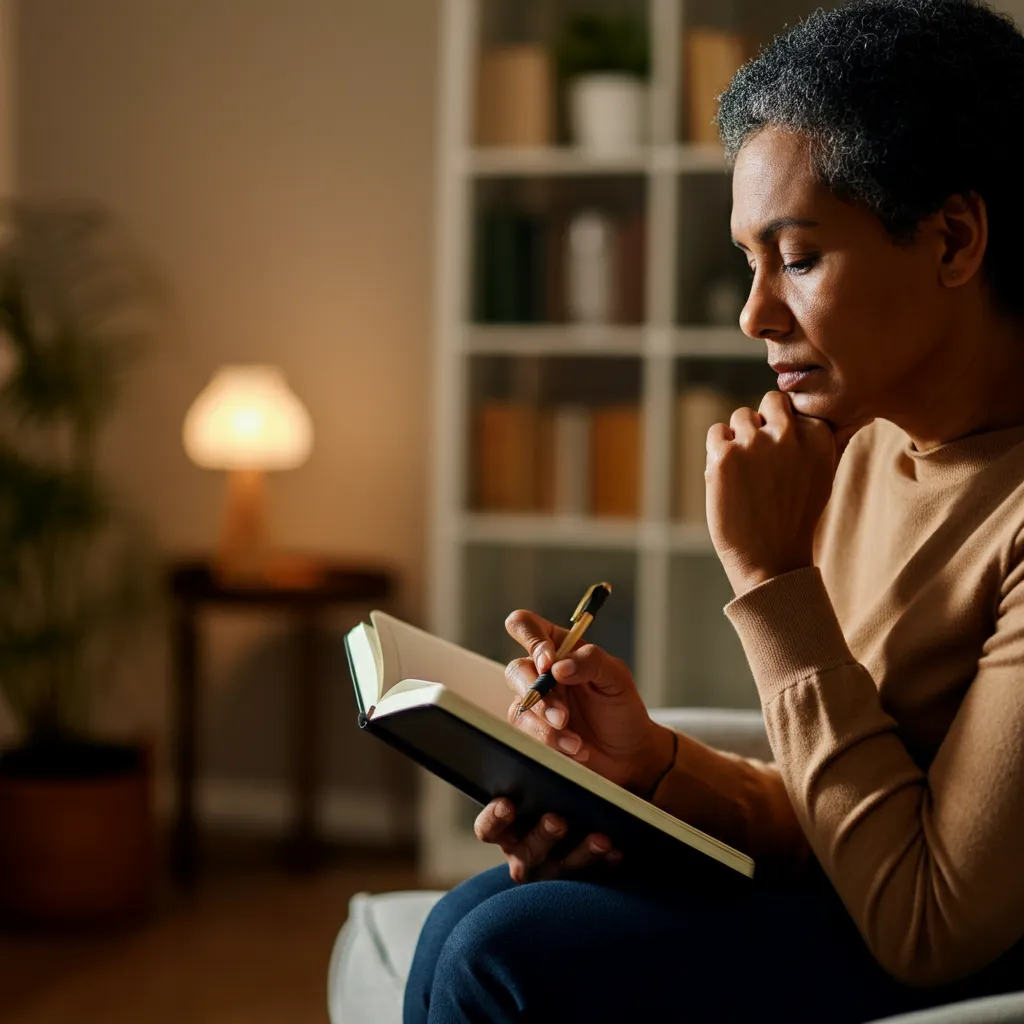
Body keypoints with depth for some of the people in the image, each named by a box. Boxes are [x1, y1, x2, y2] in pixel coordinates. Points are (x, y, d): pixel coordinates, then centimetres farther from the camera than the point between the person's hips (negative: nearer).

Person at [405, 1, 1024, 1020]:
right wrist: (653, 765, -12)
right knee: (470, 921, -5)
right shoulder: (868, 449, 5)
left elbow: (931, 925, -23)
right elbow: (826, 823, 9)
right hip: (869, 919, 8)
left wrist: (774, 576, -21)